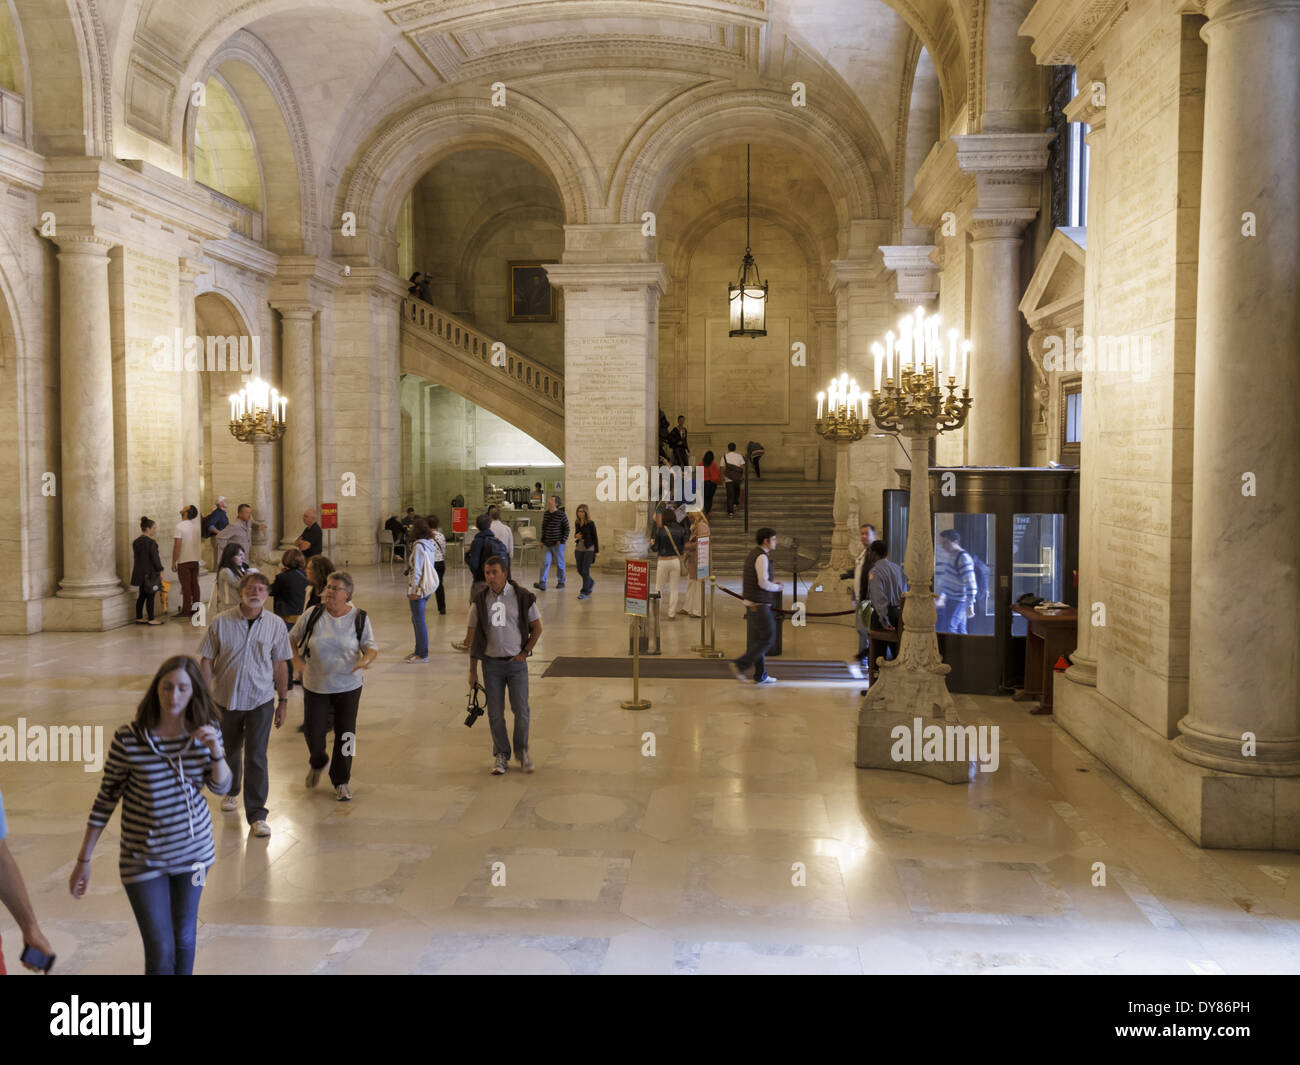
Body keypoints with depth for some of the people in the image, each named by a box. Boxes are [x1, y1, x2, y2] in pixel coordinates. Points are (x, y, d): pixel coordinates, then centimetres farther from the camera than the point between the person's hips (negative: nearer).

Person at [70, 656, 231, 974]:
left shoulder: (206, 731, -10)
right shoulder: (128, 739, -20)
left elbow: (221, 787, -3)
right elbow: (106, 799, -8)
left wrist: (215, 750, -22)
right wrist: (83, 859, -4)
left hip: (193, 850, 3)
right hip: (144, 860, -3)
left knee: (184, 939, 18)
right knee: (160, 952, -1)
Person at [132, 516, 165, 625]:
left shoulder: (136, 542, 11)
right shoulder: (151, 542, -15)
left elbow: (135, 557, 15)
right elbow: (155, 558, -16)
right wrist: (160, 571, -9)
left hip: (140, 573, 8)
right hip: (150, 572, -8)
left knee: (142, 595, 14)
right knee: (150, 596, -4)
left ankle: (139, 618, 18)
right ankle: (151, 620, -3)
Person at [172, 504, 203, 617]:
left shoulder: (180, 526, -14)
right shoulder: (195, 526, 7)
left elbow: (177, 546, -16)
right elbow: (201, 540, 15)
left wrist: (173, 562, -11)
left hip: (184, 561, -6)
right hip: (195, 560, 6)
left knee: (186, 586, -3)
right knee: (195, 585, 9)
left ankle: (186, 610, 0)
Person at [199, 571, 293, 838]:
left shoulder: (275, 625, -6)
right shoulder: (221, 622, -8)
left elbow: (280, 665, 2)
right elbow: (207, 661, -3)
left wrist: (283, 700, 4)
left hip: (261, 700, -1)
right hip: (226, 699, 1)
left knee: (256, 757, -5)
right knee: (229, 752, 19)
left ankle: (257, 814, 3)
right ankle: (231, 792, 46)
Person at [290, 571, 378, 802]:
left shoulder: (359, 618, -5)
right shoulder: (312, 616, -5)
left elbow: (371, 646, -7)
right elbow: (291, 639, 8)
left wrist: (364, 661, -29)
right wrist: (297, 661, -8)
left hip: (348, 687, 0)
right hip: (316, 687, 0)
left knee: (345, 735, 4)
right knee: (314, 735, 3)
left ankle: (341, 782, 22)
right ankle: (318, 763, 38)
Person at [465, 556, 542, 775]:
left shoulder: (522, 597, -5)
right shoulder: (480, 601, 0)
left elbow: (537, 628, 6)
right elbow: (472, 636, 6)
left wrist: (524, 652, -2)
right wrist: (472, 670, 5)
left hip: (517, 662, -1)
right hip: (491, 663, 1)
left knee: (521, 711, -1)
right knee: (495, 714, 5)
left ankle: (522, 751, 21)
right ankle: (501, 755, 21)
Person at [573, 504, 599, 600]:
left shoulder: (590, 524, -9)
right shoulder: (577, 523, 6)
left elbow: (595, 537, -5)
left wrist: (596, 551, -5)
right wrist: (576, 536, -5)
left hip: (589, 549, -6)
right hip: (579, 549, 6)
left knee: (585, 570, -8)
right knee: (580, 570, 12)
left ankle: (585, 592, -1)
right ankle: (591, 583, 39)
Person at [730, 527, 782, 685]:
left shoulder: (752, 555, 14)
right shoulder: (762, 557, -17)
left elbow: (744, 580, 20)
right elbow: (763, 583, -25)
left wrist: (771, 583, 16)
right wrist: (776, 587, -3)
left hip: (751, 604, 10)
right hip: (760, 605, -10)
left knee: (755, 641, 10)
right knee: (767, 639, -2)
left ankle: (760, 675, 15)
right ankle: (740, 665, -5)